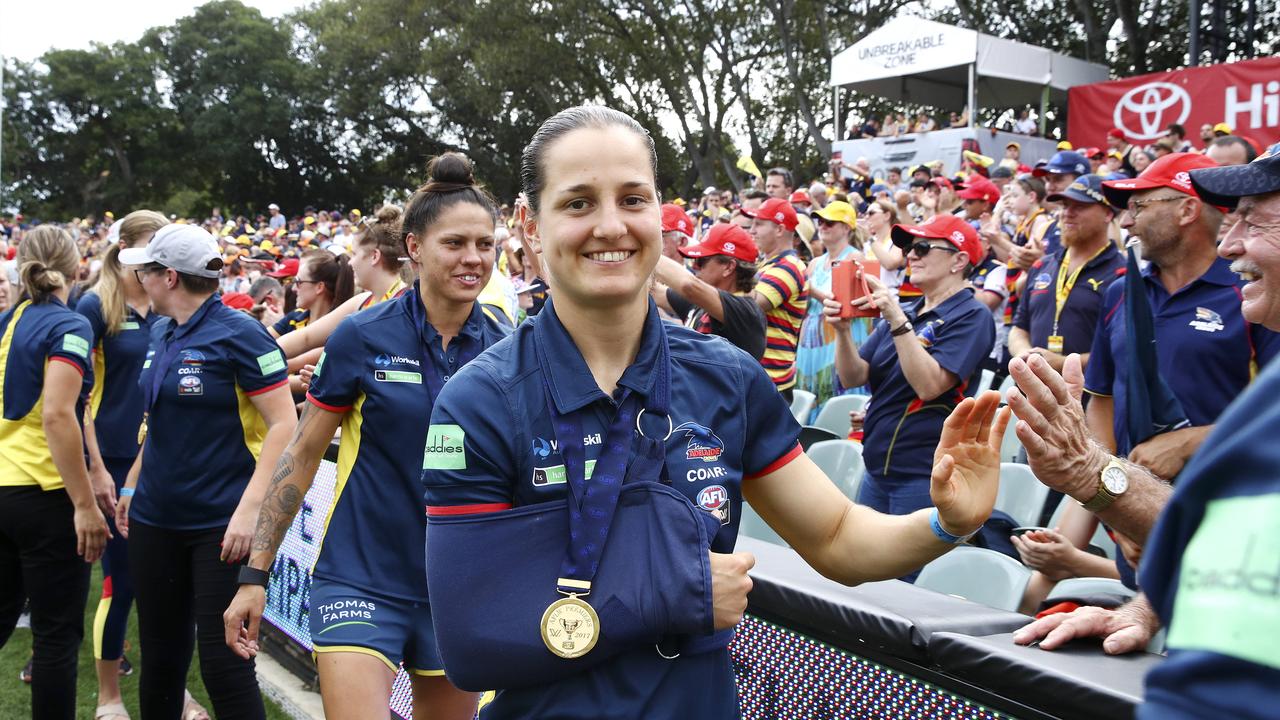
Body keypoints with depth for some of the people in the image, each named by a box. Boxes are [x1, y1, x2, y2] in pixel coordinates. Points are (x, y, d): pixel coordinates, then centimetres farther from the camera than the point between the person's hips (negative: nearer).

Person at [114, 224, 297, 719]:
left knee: (222, 660, -5)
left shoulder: (239, 334, -13)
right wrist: (132, 485, 20)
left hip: (221, 524, -7)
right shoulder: (161, 335, 10)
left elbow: (284, 425, -17)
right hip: (156, 519, 7)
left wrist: (250, 509, -23)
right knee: (160, 652, 15)